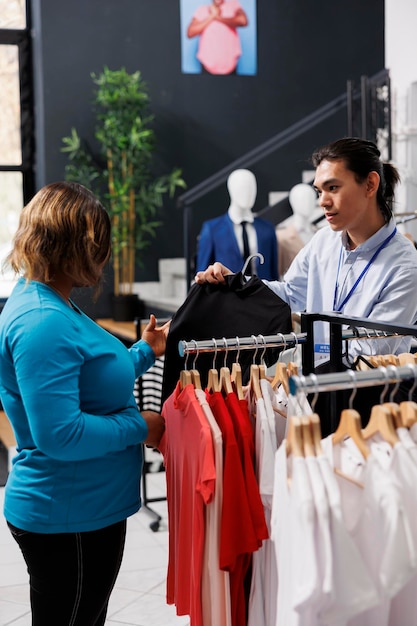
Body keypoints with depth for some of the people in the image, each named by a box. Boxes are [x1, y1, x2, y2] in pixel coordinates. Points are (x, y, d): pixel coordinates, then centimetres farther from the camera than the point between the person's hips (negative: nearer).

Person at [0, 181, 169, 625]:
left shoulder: (48, 306, 9)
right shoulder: (44, 323, -25)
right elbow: (59, 434, -31)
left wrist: (145, 351, 19)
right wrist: (138, 427, -19)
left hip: (89, 508, 10)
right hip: (69, 518, -10)